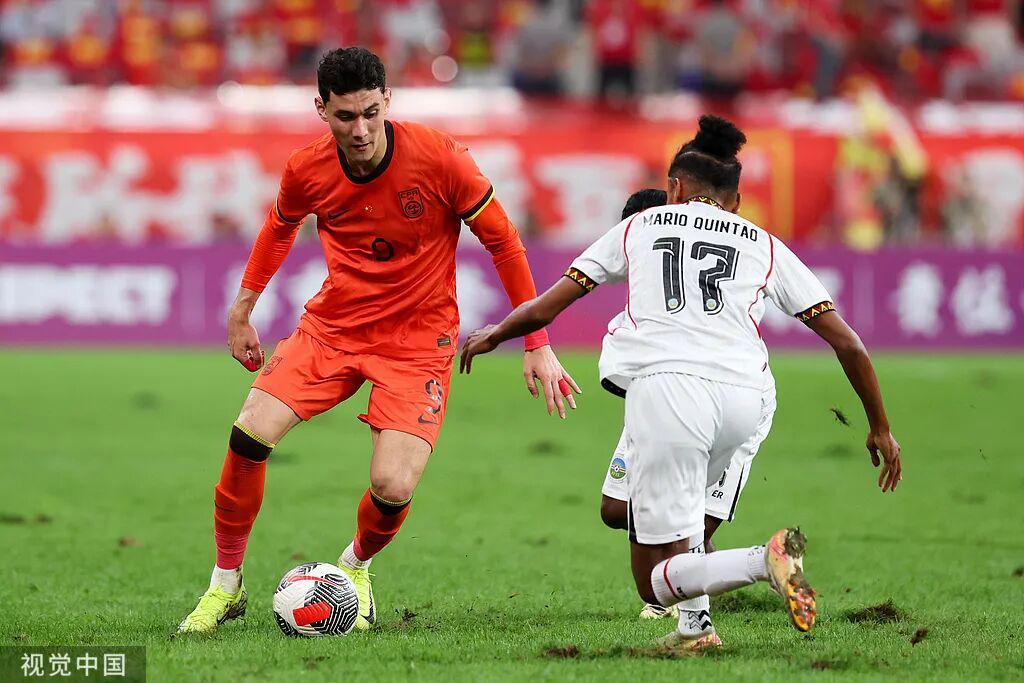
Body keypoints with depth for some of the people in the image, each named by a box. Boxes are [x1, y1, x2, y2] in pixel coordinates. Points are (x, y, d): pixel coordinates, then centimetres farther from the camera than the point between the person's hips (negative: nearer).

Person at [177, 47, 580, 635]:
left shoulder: (439, 157, -19)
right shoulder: (308, 171, -9)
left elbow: (503, 240, -8)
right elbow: (281, 226, 16)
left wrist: (537, 344, -7)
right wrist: (243, 308, 18)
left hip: (419, 335, -2)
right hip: (333, 322, 3)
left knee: (394, 489, -18)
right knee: (250, 436, -17)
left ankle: (356, 568, 20)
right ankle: (226, 585, 4)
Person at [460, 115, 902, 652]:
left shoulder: (639, 226, 23)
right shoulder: (765, 245, 23)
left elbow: (543, 310, 24)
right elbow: (847, 343, 17)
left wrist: (491, 335, 44)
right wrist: (880, 427, 28)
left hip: (666, 383, -3)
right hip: (743, 394, 3)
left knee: (655, 582, -1)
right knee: (683, 489, 36)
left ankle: (764, 560, -27)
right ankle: (695, 624, 21)